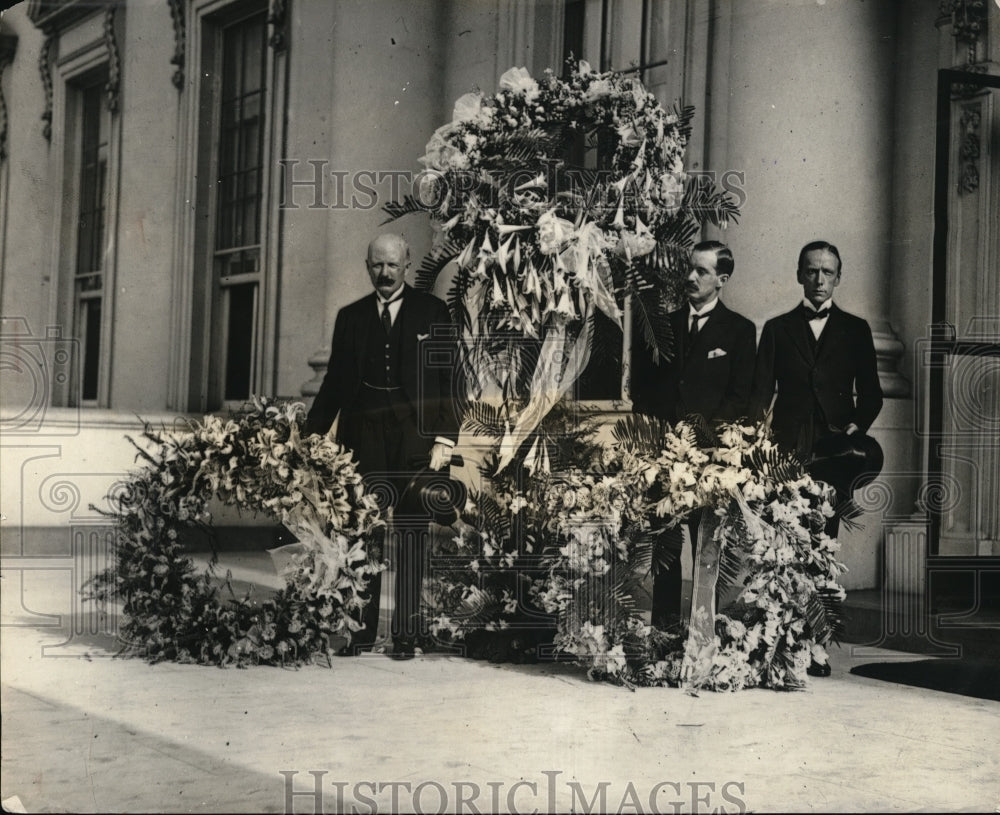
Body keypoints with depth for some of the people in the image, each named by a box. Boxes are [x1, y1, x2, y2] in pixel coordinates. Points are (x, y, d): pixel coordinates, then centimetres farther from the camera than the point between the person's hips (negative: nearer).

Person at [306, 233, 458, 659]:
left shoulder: (432, 312, 7)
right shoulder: (350, 317, 15)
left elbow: (447, 379, 2)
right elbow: (335, 382, 16)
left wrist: (444, 438, -7)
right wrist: (313, 435, 8)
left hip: (415, 437, -2)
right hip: (364, 438, 2)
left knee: (411, 533, -2)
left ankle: (405, 632, 2)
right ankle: (360, 626, 7)